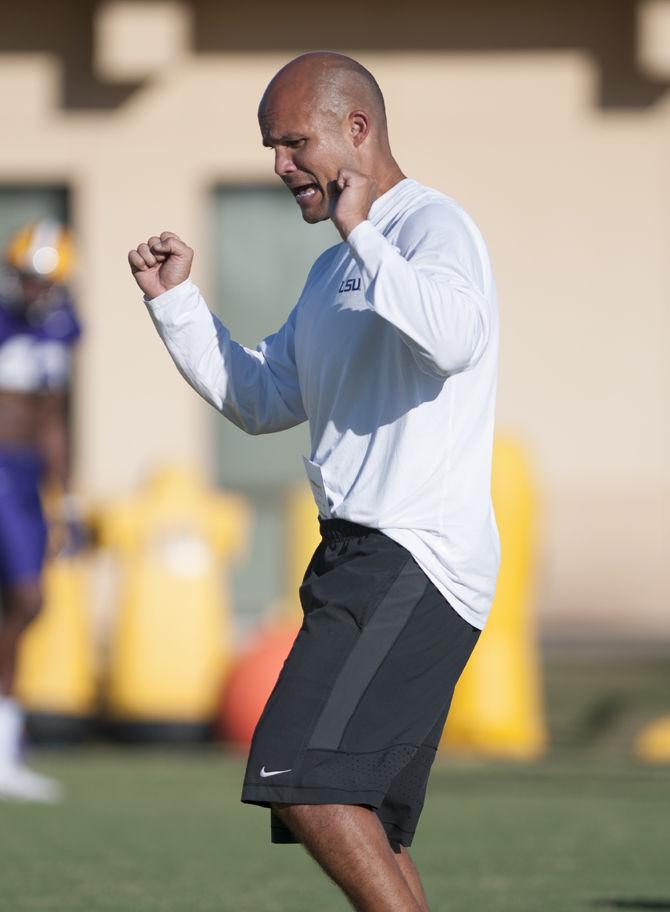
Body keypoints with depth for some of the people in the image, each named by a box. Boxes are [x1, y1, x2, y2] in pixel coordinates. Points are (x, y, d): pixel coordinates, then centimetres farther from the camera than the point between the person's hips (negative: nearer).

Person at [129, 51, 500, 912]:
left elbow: (454, 336, -29)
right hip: (360, 558, 10)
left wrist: (362, 232, -19)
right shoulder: (335, 269, 23)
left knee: (300, 776, -21)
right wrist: (175, 299, 18)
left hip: (417, 563, -10)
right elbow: (260, 402, 29)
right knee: (363, 832, 8)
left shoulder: (430, 225, -7)